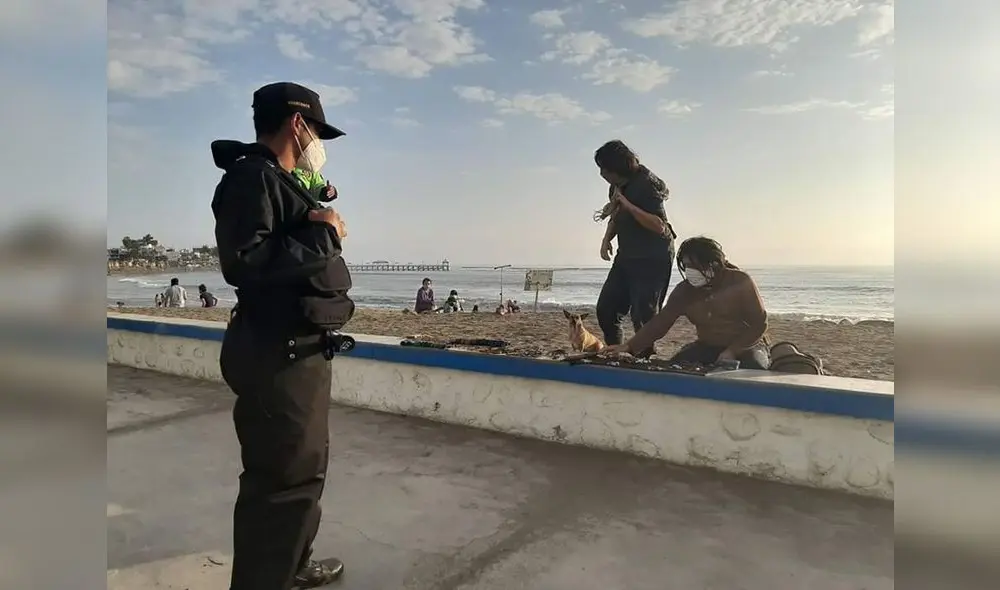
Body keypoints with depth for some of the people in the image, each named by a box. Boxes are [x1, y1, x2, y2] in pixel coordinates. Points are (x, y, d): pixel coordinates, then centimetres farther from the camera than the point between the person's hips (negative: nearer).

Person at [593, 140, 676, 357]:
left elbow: (659, 226, -27)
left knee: (642, 315, -9)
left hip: (653, 259, -8)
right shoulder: (617, 185, 5)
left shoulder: (646, 185, -19)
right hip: (626, 256, 8)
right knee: (605, 309, 6)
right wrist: (607, 239, 5)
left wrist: (627, 204, -29)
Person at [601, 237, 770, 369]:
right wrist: (629, 346, -21)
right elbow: (660, 322, -8)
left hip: (748, 345, -3)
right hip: (708, 347, 4)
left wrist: (732, 351, -26)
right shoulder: (684, 291, -4)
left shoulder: (741, 282, -14)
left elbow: (759, 324, -13)